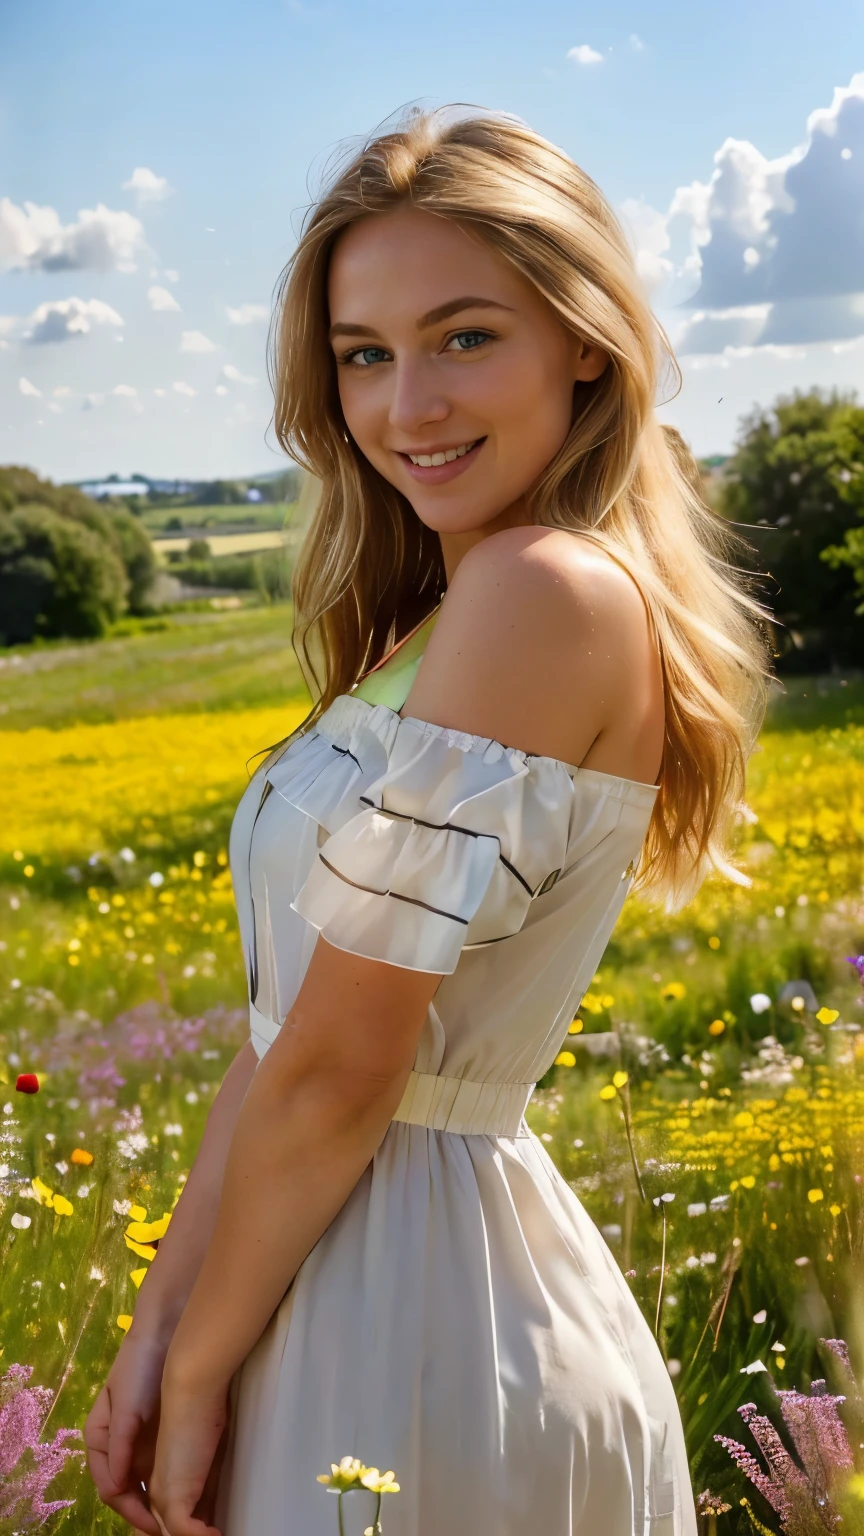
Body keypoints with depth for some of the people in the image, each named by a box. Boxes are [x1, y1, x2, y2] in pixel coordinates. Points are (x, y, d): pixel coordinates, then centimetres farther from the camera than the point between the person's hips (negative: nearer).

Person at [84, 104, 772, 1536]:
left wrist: (202, 1367, -9)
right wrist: (161, 1324, 4)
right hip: (344, 1270, 8)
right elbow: (289, 1017, 6)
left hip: (421, 1316, -8)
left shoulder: (549, 592, -20)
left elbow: (341, 1066, -19)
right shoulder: (429, 622, 9)